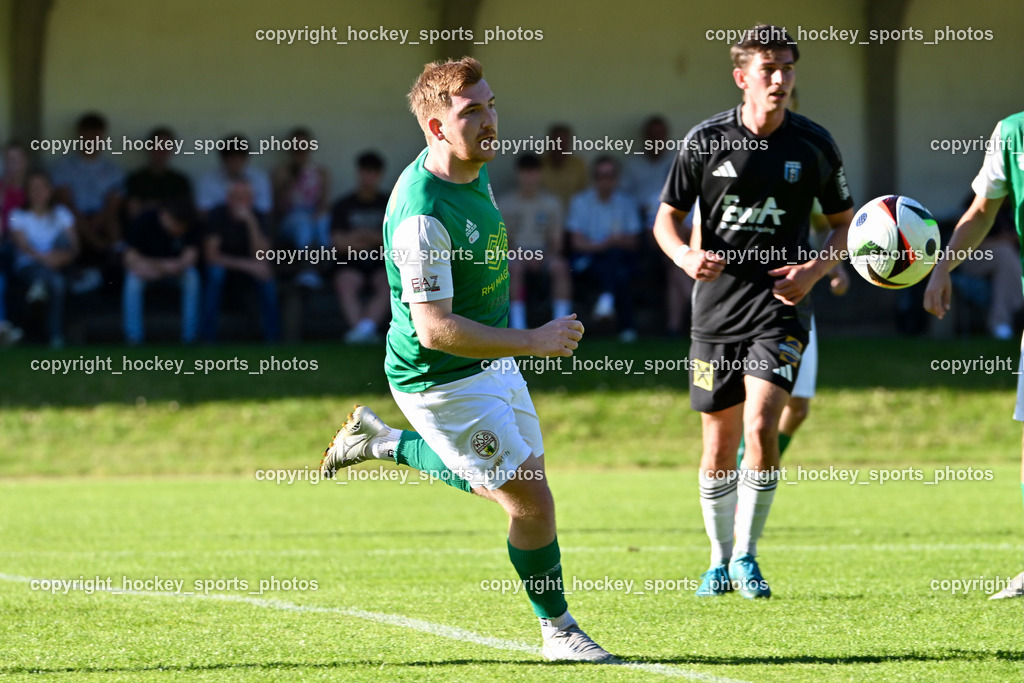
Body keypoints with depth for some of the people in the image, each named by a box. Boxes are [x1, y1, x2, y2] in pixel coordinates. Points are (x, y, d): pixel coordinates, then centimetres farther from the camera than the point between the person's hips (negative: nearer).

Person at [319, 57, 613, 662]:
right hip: (441, 379, -9)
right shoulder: (422, 214, -30)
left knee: (511, 486, 21)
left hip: (492, 361, 9)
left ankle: (382, 443, 36)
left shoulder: (475, 174, -1)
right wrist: (533, 341, -29)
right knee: (533, 503, -5)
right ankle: (559, 630, 13)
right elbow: (435, 329, -32)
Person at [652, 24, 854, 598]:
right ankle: (721, 558, 25)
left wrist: (815, 270, -8)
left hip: (780, 308, -1)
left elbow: (846, 223, 11)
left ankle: (747, 555, -4)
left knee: (761, 427, -18)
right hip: (717, 308, 1)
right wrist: (686, 256, -14)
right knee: (720, 447, 6)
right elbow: (667, 219, 7)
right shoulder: (706, 140, -1)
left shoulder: (814, 144, 0)